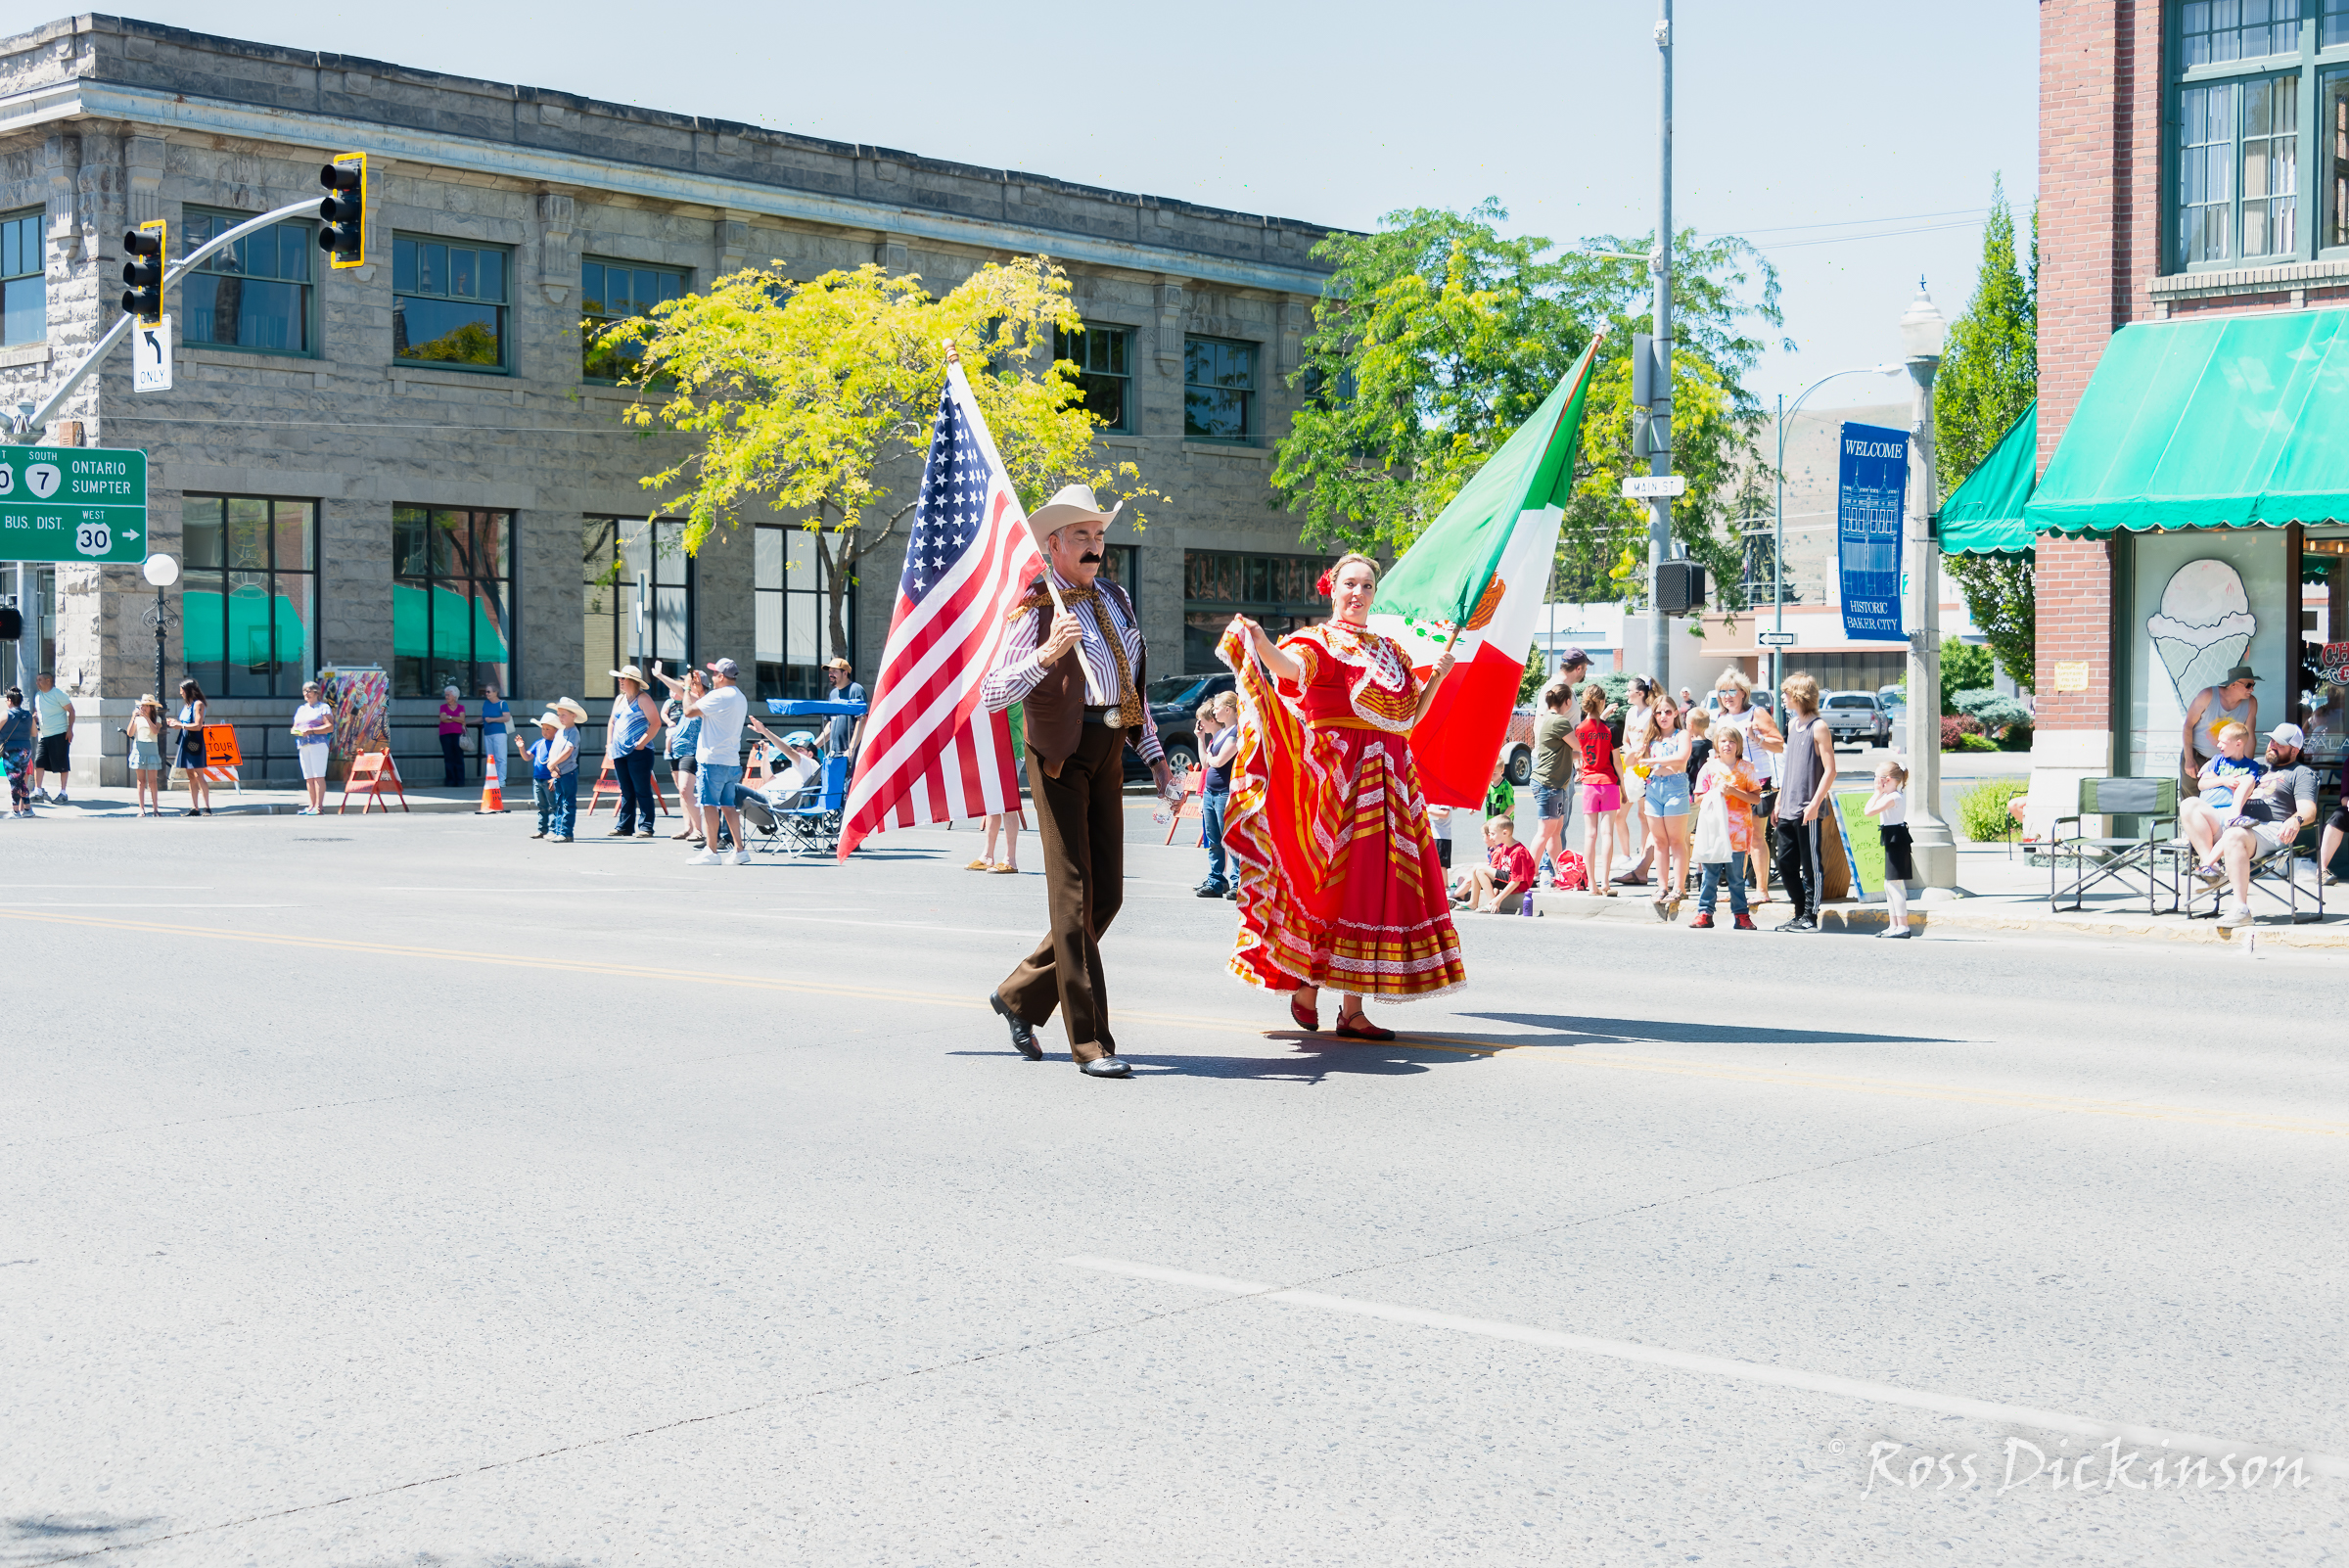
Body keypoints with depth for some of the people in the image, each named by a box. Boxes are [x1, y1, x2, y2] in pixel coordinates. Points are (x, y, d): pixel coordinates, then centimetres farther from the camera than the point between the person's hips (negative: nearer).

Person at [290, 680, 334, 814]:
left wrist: (311, 731, -16)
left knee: (318, 776, -12)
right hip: (303, 746, 7)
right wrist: (296, 731, 2)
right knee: (308, 778, 4)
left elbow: (330, 727, -8)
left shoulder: (323, 708, 3)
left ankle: (319, 807, -17)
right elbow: (294, 728, 27)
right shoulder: (301, 709, 24)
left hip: (318, 744, -7)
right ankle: (312, 805, 7)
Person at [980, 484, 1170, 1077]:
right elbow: (991, 694, -16)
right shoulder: (1036, 610, -8)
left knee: (1106, 895, 7)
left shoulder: (1114, 598, 14)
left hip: (1110, 750, 7)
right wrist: (1045, 655, -30)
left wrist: (1154, 754, 19)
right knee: (1073, 896, -6)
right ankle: (1090, 1042, -3)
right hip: (1061, 754, -7)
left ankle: (1020, 996, 24)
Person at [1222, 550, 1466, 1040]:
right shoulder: (1319, 642, -1)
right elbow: (1292, 666, -25)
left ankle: (1352, 1009, 5)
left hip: (1385, 778, 6)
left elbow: (1409, 717, 19)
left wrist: (1437, 676, 8)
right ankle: (1304, 987, 8)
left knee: (1373, 887, 2)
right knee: (1332, 883, -8)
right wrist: (1259, 641, -44)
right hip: (1336, 776, -6)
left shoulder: (1389, 652, 20)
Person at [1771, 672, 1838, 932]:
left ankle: (1810, 917, 3)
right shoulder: (1793, 725, 16)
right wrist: (1779, 802, 19)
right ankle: (1800, 913, 19)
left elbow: (1830, 770, -13)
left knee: (1811, 866, -2)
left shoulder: (1819, 728, -9)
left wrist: (1814, 804, -19)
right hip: (1788, 811, 8)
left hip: (1808, 812, -8)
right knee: (1786, 865, 9)